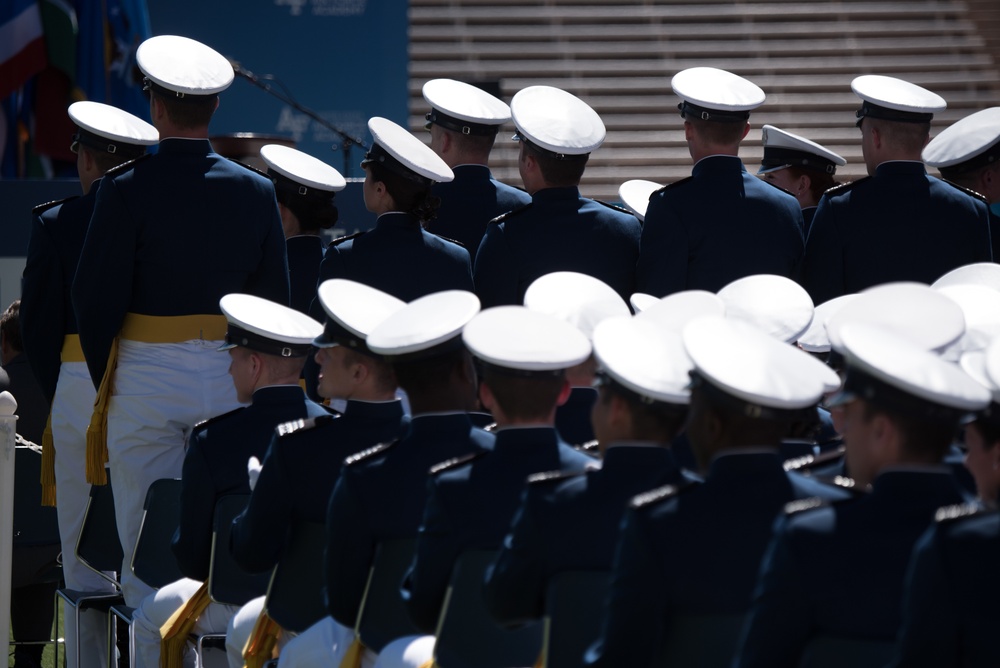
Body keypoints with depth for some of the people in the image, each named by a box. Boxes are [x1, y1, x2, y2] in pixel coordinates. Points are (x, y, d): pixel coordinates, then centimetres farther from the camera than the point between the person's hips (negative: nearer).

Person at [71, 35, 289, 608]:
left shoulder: (127, 189, -10)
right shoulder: (256, 191, 2)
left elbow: (95, 298, -8)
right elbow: (276, 298, 6)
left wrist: (105, 379, 5)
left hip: (146, 381, -3)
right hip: (230, 381, 3)